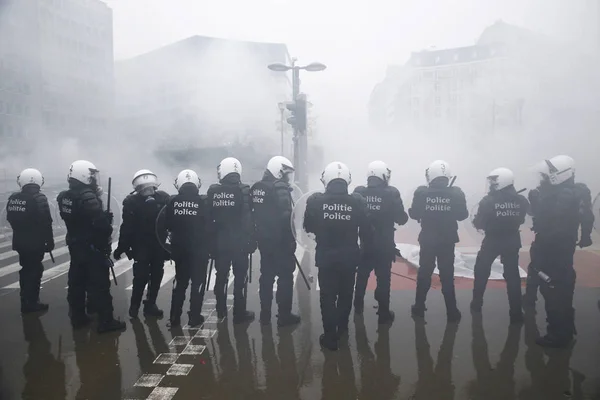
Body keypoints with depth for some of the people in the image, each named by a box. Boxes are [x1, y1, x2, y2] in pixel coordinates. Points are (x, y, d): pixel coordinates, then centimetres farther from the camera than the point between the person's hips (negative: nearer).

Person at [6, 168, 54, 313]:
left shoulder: (13, 198, 2)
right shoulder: (39, 198, -18)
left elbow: (11, 219, 11)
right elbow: (46, 223, -18)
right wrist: (50, 242, -9)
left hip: (19, 242, 6)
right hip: (35, 243, -6)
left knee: (26, 270, 18)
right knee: (34, 271, 5)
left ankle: (26, 302, 29)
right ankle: (31, 303, 11)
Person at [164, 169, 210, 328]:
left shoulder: (173, 201, -4)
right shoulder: (203, 201, -11)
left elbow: (167, 225, 1)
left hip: (179, 248, 3)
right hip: (199, 249, -3)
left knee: (180, 282, 16)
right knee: (198, 282, 9)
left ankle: (174, 317, 18)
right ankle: (194, 317, 10)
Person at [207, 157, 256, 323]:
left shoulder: (212, 191, -1)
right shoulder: (244, 191, -11)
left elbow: (208, 219, 3)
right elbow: (248, 219, -12)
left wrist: (210, 243, 11)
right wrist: (252, 241, -4)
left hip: (219, 243, 4)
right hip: (239, 243, -3)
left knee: (221, 276, 15)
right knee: (240, 277, 4)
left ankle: (221, 311, 26)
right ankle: (239, 314, 8)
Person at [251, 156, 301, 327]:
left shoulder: (256, 188, 8)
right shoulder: (280, 188, -16)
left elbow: (252, 214, 13)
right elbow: (286, 216, -23)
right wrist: (291, 239, -15)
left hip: (263, 240, 7)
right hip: (281, 241, -7)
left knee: (266, 275, 15)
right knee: (285, 277, 3)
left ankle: (265, 314, 22)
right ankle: (284, 315, 9)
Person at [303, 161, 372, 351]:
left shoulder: (316, 200, -12)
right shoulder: (357, 201, -10)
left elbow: (308, 227, -1)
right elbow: (366, 231, -5)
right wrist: (365, 246, 13)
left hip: (325, 256, -1)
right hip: (349, 256, 2)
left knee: (327, 296, 10)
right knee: (345, 294, 21)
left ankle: (330, 336, 15)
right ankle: (341, 328, 38)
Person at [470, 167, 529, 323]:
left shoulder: (488, 201, -18)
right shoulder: (521, 200, -7)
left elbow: (479, 224, -12)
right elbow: (521, 219, 9)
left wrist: (476, 220, 9)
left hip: (492, 241, -3)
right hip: (512, 241, 3)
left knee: (481, 271, 16)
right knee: (512, 275, 9)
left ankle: (477, 304, 25)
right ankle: (516, 312, 9)